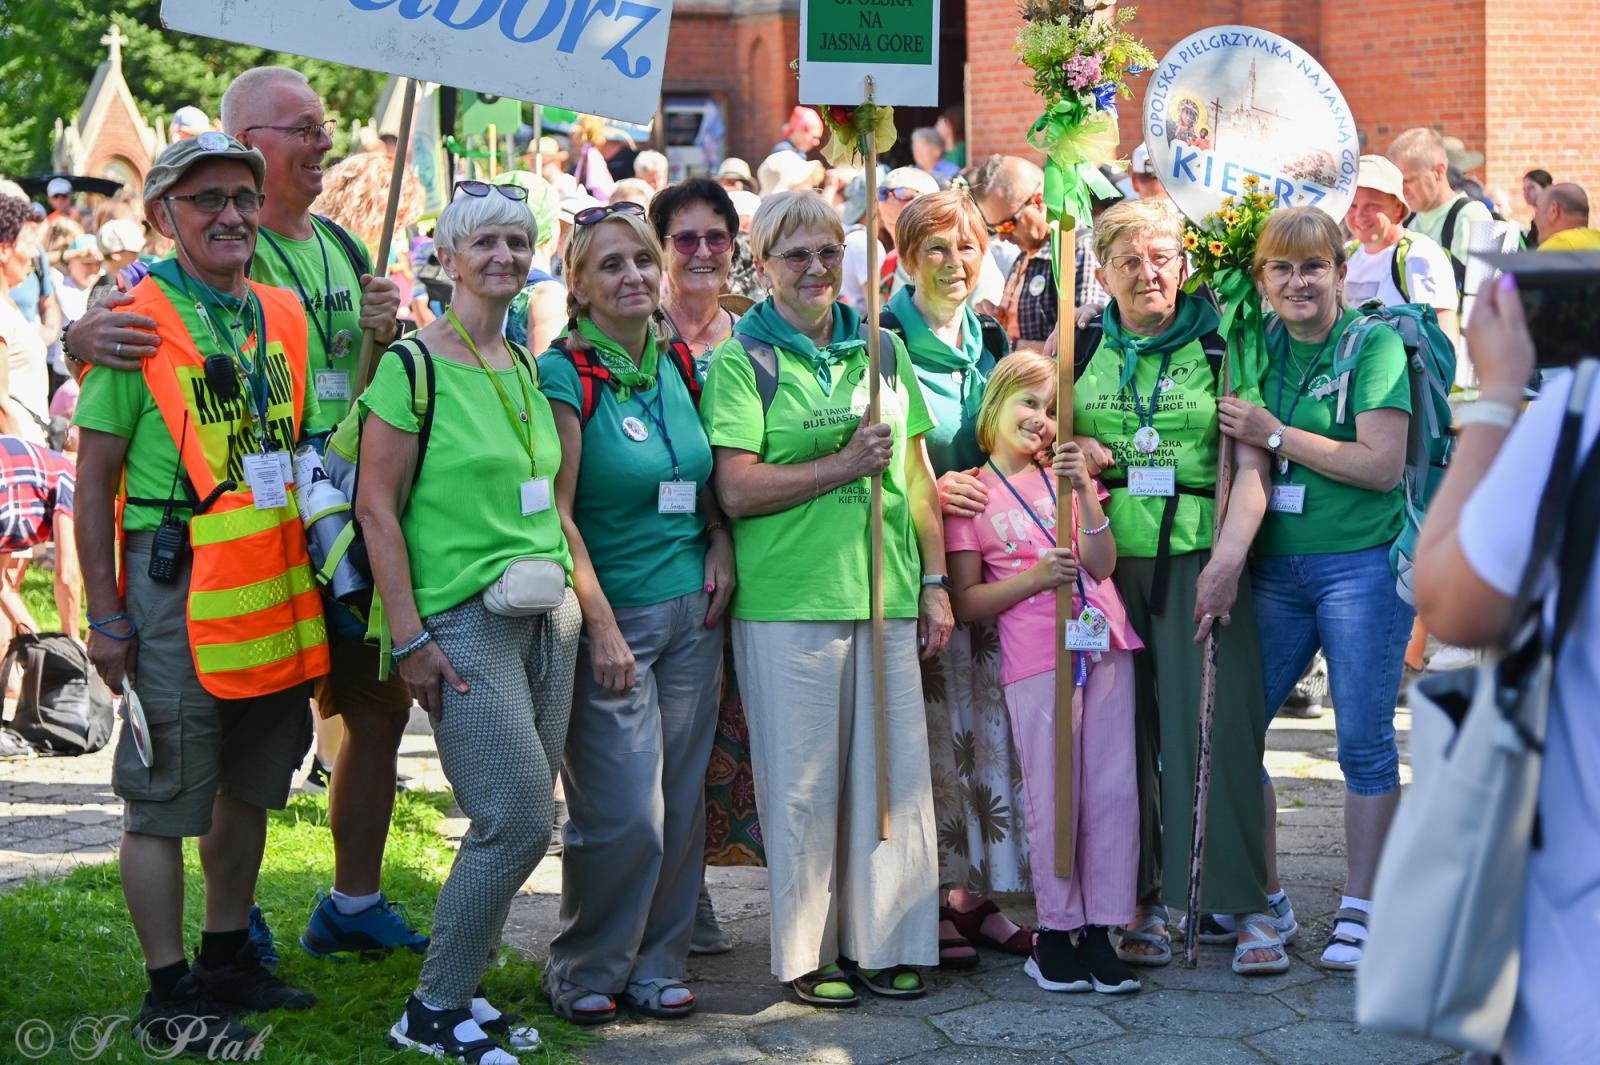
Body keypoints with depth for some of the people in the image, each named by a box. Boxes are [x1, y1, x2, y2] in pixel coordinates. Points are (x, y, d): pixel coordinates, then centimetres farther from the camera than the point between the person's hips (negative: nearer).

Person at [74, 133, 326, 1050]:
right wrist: (106, 615, -10)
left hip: (277, 588, 6)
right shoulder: (135, 320, -8)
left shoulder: (285, 317, 10)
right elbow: (94, 482, -7)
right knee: (165, 801, 1)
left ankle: (229, 958, 31)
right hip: (178, 587, -6)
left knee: (249, 788, 16)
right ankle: (170, 993, 11)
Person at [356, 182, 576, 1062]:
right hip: (464, 620, -7)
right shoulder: (415, 365, -9)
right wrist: (408, 635, -14)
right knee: (519, 822, -10)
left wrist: (572, 594, 15)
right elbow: (376, 506, -10)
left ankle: (460, 989, 21)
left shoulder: (527, 366, 13)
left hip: (547, 612, 7)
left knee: (514, 822, 7)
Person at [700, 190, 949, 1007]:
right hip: (787, 601, -4)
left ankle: (883, 941, 18)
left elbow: (917, 473, 17)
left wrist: (935, 581, 12)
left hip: (886, 595, 4)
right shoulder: (740, 361, -1)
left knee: (893, 768, 6)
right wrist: (843, 465, -15)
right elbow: (736, 490, -10)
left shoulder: (882, 349, 13)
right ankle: (807, 950, 14)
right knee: (803, 780, 2)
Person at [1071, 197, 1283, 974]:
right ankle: (1140, 904, 14)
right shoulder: (1079, 348, 9)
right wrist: (1069, 449, -4)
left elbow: (1250, 467, -4)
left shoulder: (1220, 348, 2)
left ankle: (1249, 908, -1)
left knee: (1219, 727, -7)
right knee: (1122, 733, 4)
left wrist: (1227, 561, -16)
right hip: (1106, 560, 3)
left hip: (1198, 557, -2)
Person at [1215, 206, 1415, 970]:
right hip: (1275, 565, 6)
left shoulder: (1374, 345, -6)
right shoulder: (1258, 345, 9)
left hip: (1361, 565, -5)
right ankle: (1263, 897, 18)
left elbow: (1382, 466, -15)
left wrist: (1275, 434, -16)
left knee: (1363, 740, 1)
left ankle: (1359, 908, 13)